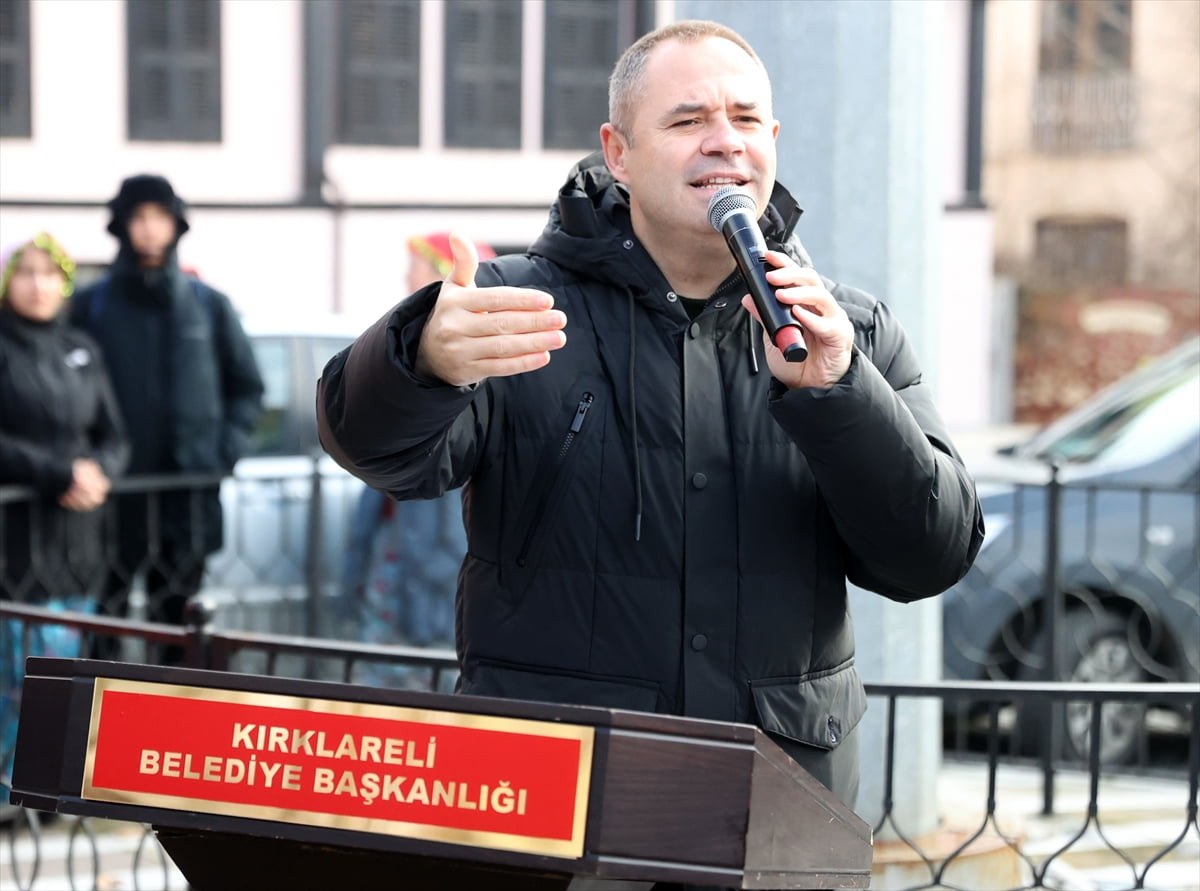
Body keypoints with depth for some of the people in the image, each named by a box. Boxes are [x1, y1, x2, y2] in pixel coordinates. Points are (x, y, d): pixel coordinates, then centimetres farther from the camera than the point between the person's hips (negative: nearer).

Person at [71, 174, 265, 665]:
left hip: (189, 494, 2)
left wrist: (228, 446, 2)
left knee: (176, 617, 6)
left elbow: (248, 387, 16)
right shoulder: (91, 306, 3)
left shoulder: (209, 306, 9)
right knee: (104, 619, -4)